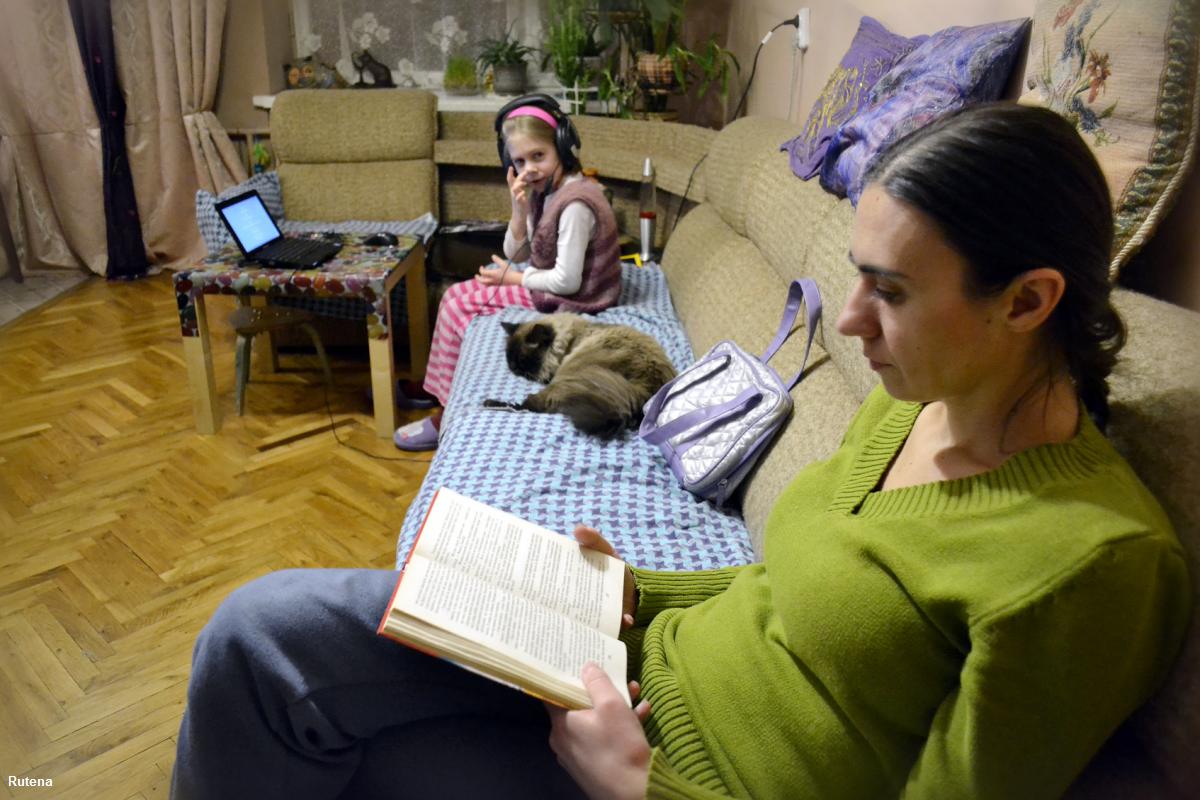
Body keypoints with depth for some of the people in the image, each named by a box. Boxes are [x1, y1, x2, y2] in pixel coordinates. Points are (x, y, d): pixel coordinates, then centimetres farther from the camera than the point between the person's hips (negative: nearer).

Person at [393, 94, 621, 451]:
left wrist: (514, 278, -10)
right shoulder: (546, 190, 4)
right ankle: (448, 396, 14)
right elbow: (515, 253, 6)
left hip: (565, 303, -9)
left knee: (459, 307, -6)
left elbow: (567, 280, -25)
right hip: (546, 287, 9)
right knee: (457, 296, 8)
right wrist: (520, 209, -12)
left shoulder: (575, 203, -24)